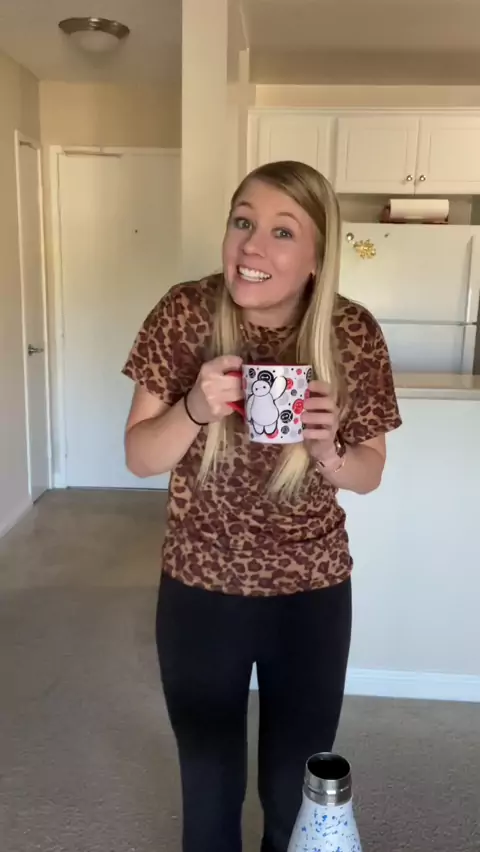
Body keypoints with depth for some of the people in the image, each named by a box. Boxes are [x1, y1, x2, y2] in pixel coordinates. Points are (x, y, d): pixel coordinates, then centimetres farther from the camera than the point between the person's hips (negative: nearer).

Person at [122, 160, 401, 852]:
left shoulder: (354, 334, -12)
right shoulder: (183, 315, -13)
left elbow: (369, 474, -2)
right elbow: (140, 458, -8)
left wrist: (326, 448, -25)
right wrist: (195, 408, -28)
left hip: (312, 595, 1)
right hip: (199, 592, 0)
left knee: (297, 790, 20)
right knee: (208, 784, 21)